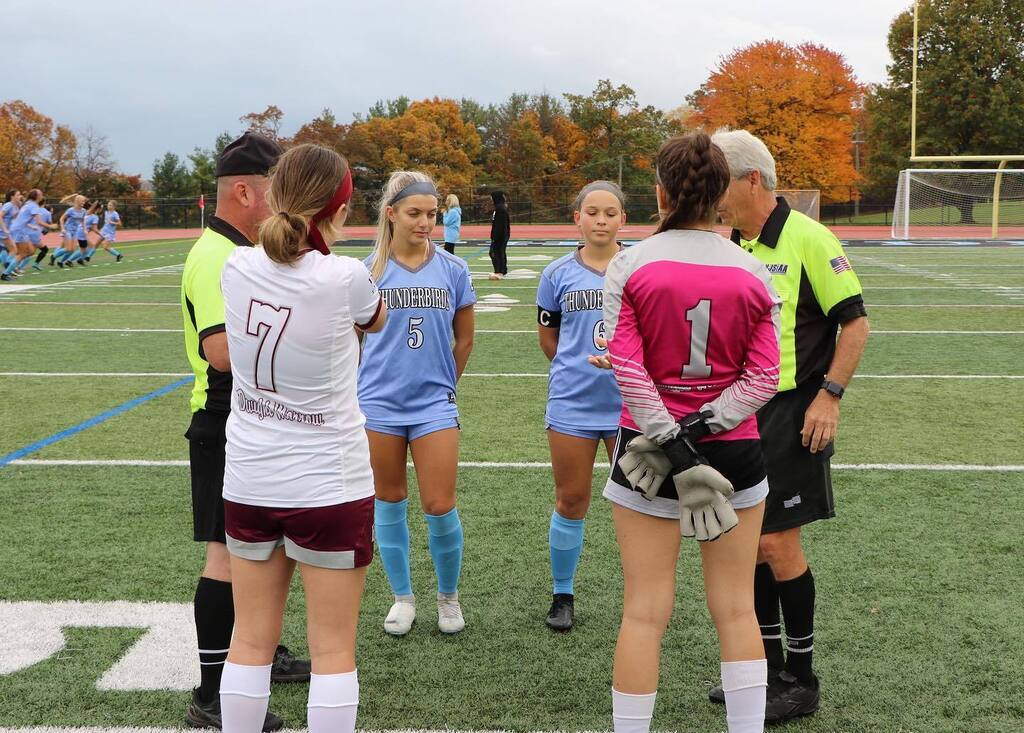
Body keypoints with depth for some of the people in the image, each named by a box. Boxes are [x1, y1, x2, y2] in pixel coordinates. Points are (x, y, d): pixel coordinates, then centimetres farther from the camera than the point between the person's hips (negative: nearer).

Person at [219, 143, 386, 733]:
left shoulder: (238, 268, -5)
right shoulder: (343, 277, -18)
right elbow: (376, 321, 6)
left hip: (248, 481, 5)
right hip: (329, 485, -4)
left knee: (251, 641, 15)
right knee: (334, 650, 7)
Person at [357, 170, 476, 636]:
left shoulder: (453, 271, 0)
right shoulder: (368, 271, -1)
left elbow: (463, 340, 11)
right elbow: (355, 337, 9)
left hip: (435, 404, 0)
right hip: (379, 404, 1)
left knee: (440, 506, -2)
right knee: (389, 502, 10)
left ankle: (449, 596, 20)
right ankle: (402, 597, 26)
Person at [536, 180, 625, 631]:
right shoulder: (558, 274, 3)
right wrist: (579, 367, 11)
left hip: (630, 404, 0)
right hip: (572, 404, 1)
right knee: (571, 503, 8)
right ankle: (563, 595, 24)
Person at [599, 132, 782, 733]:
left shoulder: (629, 266, -6)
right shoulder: (754, 273, -1)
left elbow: (626, 367, -14)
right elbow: (764, 376, -7)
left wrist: (670, 443, -13)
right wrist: (702, 426, -11)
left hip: (648, 451, -1)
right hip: (736, 452, 2)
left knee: (644, 613, 5)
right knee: (737, 611, 11)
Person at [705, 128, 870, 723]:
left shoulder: (808, 239, -12)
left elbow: (856, 322, -10)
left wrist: (829, 395, -17)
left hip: (791, 412, -7)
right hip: (740, 412, 7)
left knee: (777, 542, -4)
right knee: (750, 539, 11)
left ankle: (801, 680, 11)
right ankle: (767, 664, 25)